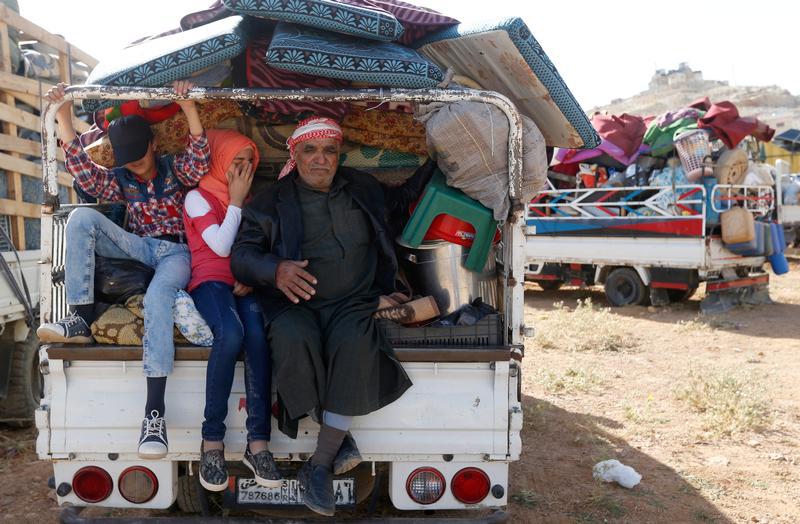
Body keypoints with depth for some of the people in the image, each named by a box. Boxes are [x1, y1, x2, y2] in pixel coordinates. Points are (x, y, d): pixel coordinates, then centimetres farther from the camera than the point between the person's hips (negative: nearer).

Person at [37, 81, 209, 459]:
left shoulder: (175, 169, 9)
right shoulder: (121, 181, 17)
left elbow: (199, 161, -13)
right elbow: (84, 174, -1)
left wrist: (188, 108, -24)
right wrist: (64, 119, -7)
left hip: (177, 252, -4)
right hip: (140, 248, 4)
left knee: (157, 295, -39)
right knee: (82, 217, -18)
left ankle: (154, 410, -47)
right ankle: (81, 319, -26)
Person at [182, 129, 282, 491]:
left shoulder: (252, 197, 23)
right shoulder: (198, 197, 8)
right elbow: (222, 247, -5)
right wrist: (236, 201, 1)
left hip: (246, 281, 3)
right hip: (211, 279, -3)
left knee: (258, 334, -32)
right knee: (231, 333, -37)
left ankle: (258, 441, -31)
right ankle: (212, 440, -26)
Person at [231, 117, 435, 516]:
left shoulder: (364, 190, 19)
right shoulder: (271, 202, 10)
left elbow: (402, 198, 38)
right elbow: (241, 255, 2)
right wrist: (275, 269, -20)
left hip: (353, 301, 1)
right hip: (294, 302, -1)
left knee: (355, 344, -34)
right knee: (293, 340, -37)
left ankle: (320, 464, -24)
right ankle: (339, 438, -16)